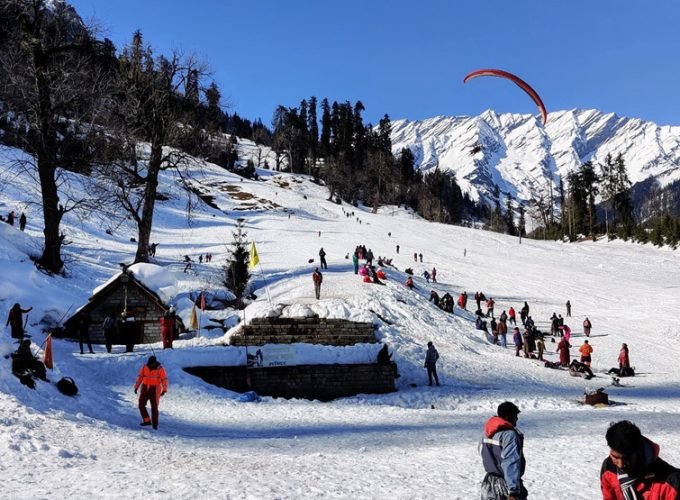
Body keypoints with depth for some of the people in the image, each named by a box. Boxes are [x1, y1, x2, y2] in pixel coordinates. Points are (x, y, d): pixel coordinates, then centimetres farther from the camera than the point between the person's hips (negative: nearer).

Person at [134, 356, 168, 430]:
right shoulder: (145, 367, -2)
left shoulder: (160, 369, -13)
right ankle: (147, 421, 6)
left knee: (154, 407, -2)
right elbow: (140, 377, 6)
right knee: (141, 405, -3)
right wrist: (136, 387, 5)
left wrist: (164, 390, -25)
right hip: (145, 389, 4)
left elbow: (164, 380, -15)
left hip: (155, 390, -4)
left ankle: (155, 423, 10)